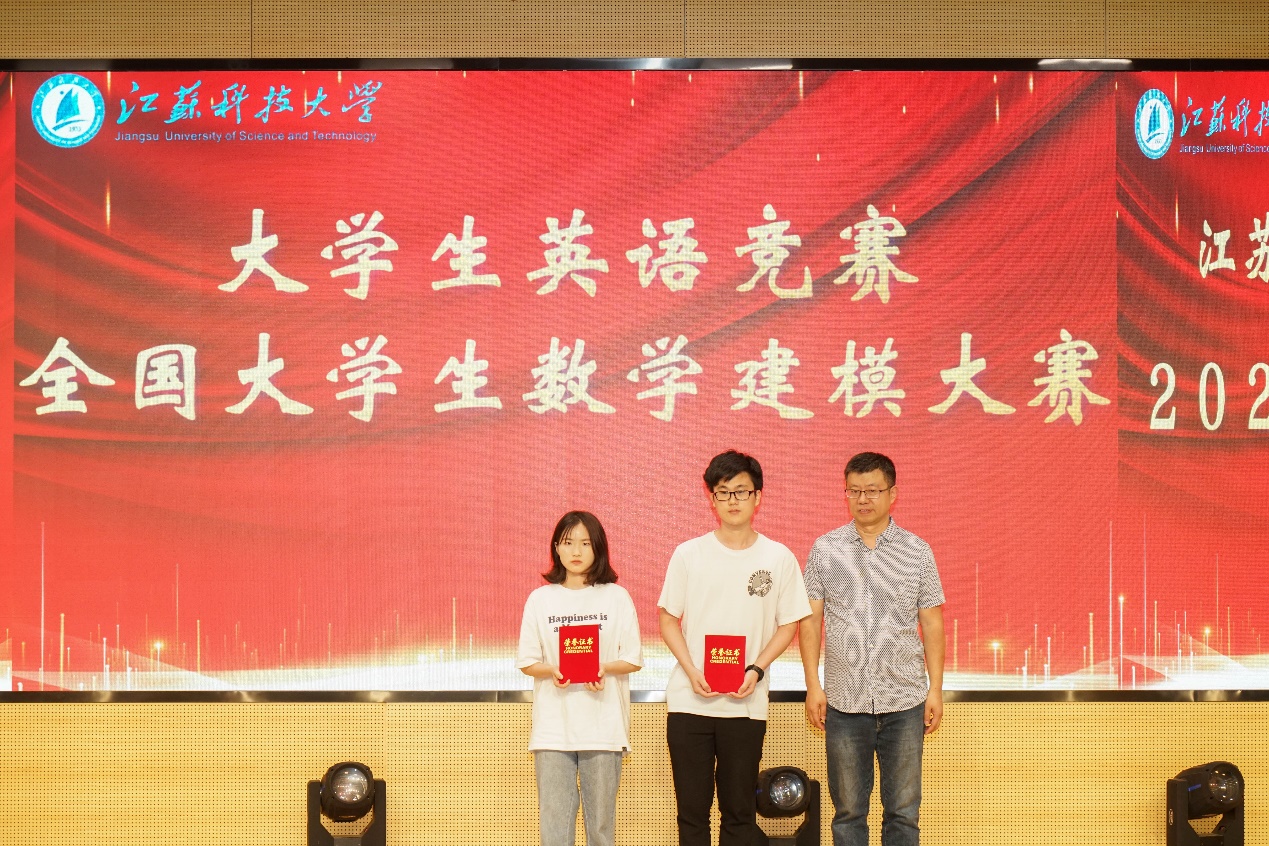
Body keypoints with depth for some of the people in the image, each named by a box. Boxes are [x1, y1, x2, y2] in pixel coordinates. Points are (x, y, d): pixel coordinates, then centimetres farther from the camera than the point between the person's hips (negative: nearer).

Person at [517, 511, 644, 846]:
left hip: (603, 726, -1)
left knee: (601, 818, 2)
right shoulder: (541, 599, 6)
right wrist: (552, 671, -14)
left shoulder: (616, 597, 4)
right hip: (553, 727, 1)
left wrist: (604, 668, -15)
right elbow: (526, 661, 7)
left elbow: (633, 659, 4)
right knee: (553, 818, -2)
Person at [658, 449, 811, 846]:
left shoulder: (779, 558, 2)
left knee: (740, 812, 5)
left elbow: (788, 626, 6)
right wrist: (692, 672, -10)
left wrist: (755, 671, -9)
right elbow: (668, 620, 6)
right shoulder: (688, 554, 2)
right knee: (692, 809, 4)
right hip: (689, 701, 0)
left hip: (746, 704, 0)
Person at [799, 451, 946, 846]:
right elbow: (810, 620, 4)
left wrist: (936, 689, 1)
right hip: (844, 703, 0)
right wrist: (813, 685, -2)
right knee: (848, 811, 7)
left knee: (903, 812, 4)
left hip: (904, 701, 0)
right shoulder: (825, 550, 3)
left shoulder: (917, 552, 3)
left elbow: (932, 623, 5)